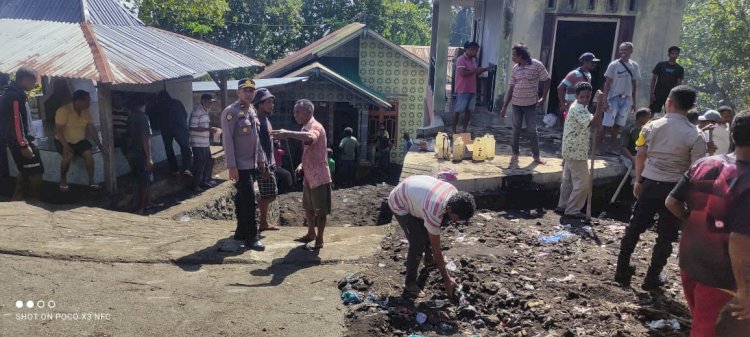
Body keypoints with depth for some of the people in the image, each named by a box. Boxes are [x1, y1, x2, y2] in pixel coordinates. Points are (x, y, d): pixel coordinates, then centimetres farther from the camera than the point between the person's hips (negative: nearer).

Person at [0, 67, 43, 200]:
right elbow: (15, 122, -23)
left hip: (18, 140, 10)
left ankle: (17, 198, 27)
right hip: (19, 141, -10)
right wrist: (24, 145, -23)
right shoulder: (15, 96, -19)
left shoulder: (13, 93, 13)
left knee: (25, 171, 19)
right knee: (36, 172, -3)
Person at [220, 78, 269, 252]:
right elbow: (227, 140, -17)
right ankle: (251, 237, 6)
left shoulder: (253, 111, 12)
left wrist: (261, 160, 16)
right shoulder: (231, 112, -13)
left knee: (242, 200, 14)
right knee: (249, 200, -5)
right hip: (240, 165, -8)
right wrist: (231, 166, -21)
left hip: (251, 164, 8)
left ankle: (241, 235, 24)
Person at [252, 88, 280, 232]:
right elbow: (258, 146, -22)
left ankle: (264, 223, 22)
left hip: (269, 163, 10)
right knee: (270, 196, -8)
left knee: (266, 196, 14)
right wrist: (265, 167, -24)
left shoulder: (266, 119, 14)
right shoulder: (258, 121, -17)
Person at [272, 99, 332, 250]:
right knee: (308, 207, 20)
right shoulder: (305, 128, 14)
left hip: (319, 176, -10)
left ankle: (319, 240, 9)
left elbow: (310, 138, -43)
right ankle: (311, 233, 35)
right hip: (308, 176, 10)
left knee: (320, 210, 0)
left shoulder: (315, 126, -17)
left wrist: (288, 134, -49)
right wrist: (302, 164, 12)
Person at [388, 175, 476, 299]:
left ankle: (429, 259, 47)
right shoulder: (434, 213, -39)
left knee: (429, 231, 20)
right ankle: (410, 285, 1)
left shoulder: (454, 193, -18)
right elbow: (436, 248, -28)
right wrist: (447, 279, -18)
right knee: (417, 244, -14)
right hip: (400, 204, -8)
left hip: (412, 191, 8)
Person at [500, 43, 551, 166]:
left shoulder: (537, 65, -7)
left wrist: (543, 98, -7)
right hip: (516, 104, 3)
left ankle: (537, 156, 15)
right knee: (516, 130, 8)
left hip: (531, 104, -3)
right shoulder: (515, 69, 4)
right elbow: (511, 88, 7)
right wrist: (505, 106, 6)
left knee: (532, 130, 3)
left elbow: (547, 81, -1)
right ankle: (515, 154, 18)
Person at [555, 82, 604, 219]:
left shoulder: (579, 106, 10)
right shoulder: (578, 109, -22)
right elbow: (594, 122, -37)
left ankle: (563, 206, 29)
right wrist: (599, 103, -38)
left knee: (568, 179, 18)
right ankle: (572, 210, 5)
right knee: (582, 182, -3)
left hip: (572, 150, 11)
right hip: (576, 152, -11)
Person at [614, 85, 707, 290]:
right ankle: (652, 278, 18)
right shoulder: (694, 136, -11)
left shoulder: (651, 127, -3)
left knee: (635, 227, 15)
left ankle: (622, 270, 22)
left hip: (650, 183, 3)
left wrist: (638, 181, 14)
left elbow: (640, 156, 3)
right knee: (666, 235, 11)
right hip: (675, 188, -2)